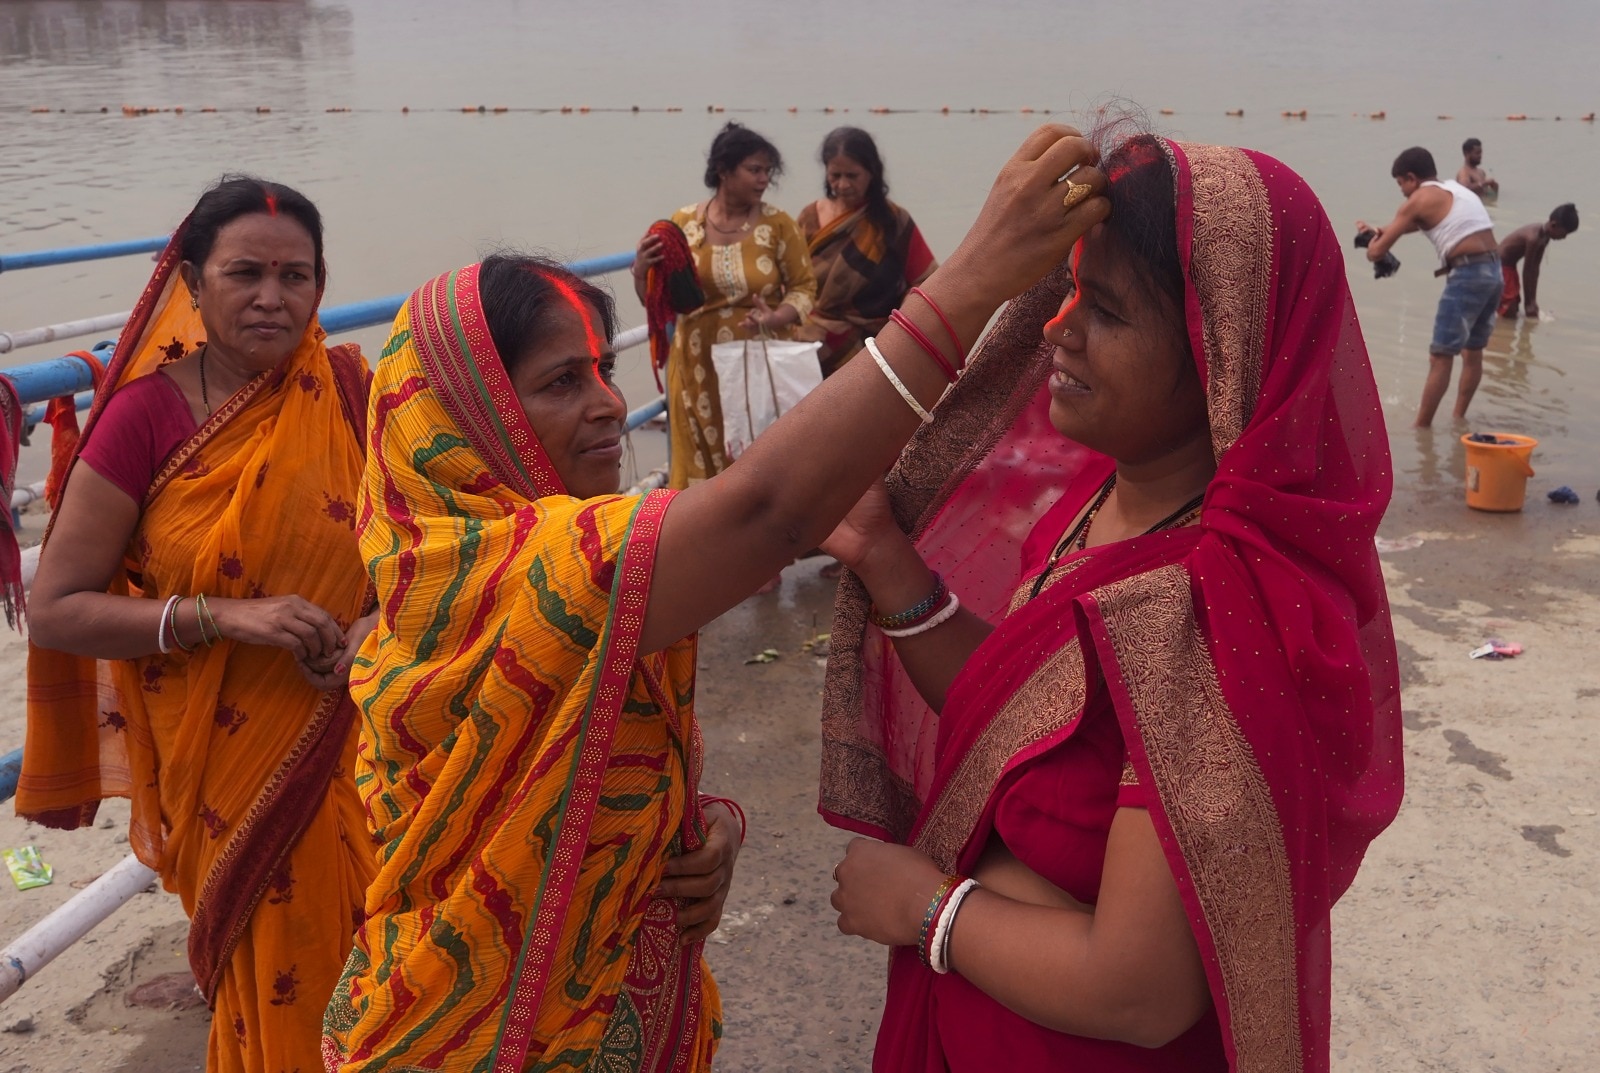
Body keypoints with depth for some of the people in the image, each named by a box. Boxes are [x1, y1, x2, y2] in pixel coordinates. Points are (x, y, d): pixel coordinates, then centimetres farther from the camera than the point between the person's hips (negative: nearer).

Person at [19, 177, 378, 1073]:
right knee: (272, 979, 15)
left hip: (349, 743, 2)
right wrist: (223, 615, -24)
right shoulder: (147, 415, -14)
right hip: (225, 764, -2)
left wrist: (380, 620, -17)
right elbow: (55, 610, -13)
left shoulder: (346, 390, -7)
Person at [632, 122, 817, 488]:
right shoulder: (683, 222, 1)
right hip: (699, 368, 1)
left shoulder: (777, 223, -1)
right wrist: (642, 270, -15)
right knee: (702, 462, 6)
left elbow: (804, 285, 2)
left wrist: (775, 319, -17)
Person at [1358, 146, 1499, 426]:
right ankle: (1459, 418, 30)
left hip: (1467, 276, -9)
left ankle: (1421, 427, -2)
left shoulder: (1419, 199, -2)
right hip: (1493, 272, 9)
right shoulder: (1456, 190, 22)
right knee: (1473, 351, 19)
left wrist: (1372, 246, 21)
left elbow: (1377, 251, -1)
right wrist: (1381, 230, 33)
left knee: (1440, 357, -4)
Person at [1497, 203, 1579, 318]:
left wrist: (1533, 300, 3)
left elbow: (1535, 269, 4)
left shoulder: (1545, 236, 0)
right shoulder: (1534, 238, -29)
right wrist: (1528, 303, -16)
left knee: (1514, 307, 13)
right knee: (1509, 312, -13)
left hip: (1509, 265, 10)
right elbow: (1527, 271, -23)